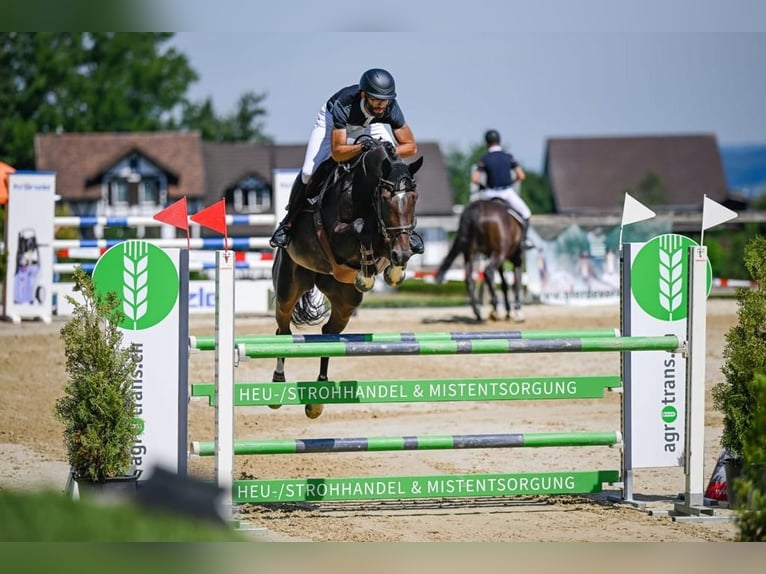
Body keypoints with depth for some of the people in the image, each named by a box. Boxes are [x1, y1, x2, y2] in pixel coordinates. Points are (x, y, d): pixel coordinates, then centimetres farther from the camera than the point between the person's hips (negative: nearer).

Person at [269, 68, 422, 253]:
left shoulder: (391, 108, -35)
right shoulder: (343, 106, -44)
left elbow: (411, 146, -25)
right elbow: (337, 152, -44)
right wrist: (363, 147, -61)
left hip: (369, 126, 3)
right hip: (332, 120, -3)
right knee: (309, 171, -18)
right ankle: (289, 222, 5)